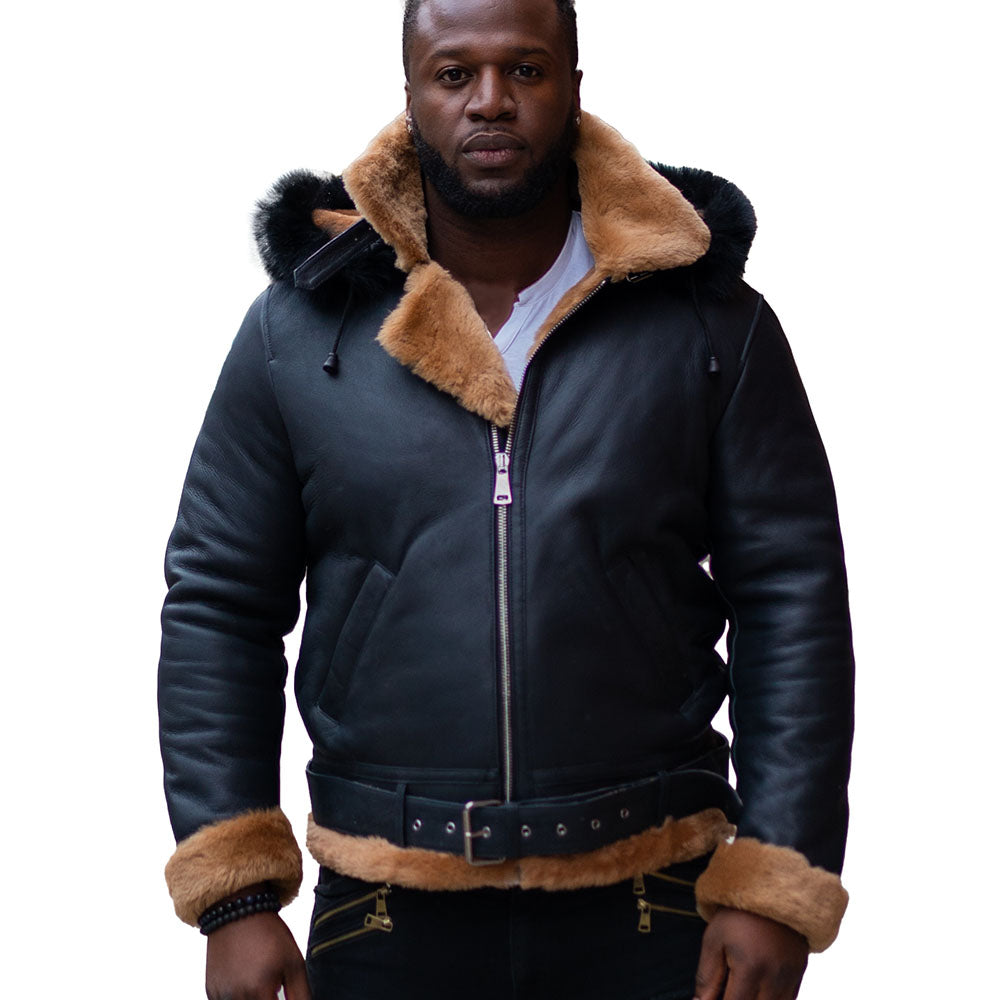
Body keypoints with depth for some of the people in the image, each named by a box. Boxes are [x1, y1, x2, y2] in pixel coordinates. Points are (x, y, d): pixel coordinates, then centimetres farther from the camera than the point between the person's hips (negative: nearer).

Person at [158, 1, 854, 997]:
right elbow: (218, 607, 2)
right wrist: (235, 896, -4)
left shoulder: (710, 322, -2)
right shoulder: (296, 326, 0)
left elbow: (792, 604, -2)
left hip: (654, 915, 0)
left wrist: (777, 892, -8)